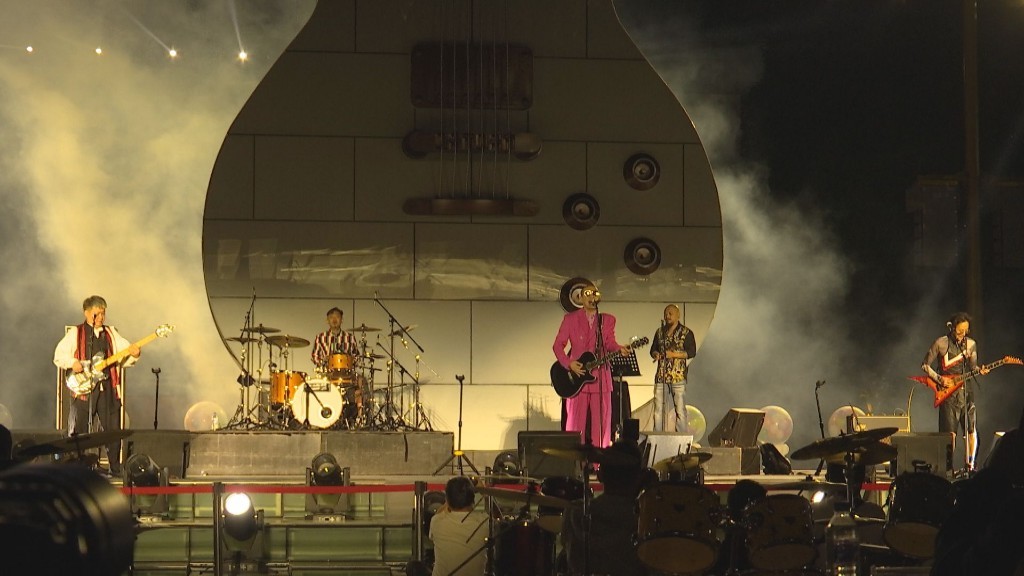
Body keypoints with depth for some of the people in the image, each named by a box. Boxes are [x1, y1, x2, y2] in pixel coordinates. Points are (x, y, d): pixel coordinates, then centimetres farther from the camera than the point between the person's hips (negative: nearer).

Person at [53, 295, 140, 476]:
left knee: (113, 430, 2)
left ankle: (116, 470, 10)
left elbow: (124, 355, 7)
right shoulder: (75, 333, 5)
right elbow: (58, 355, 1)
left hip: (107, 388, 3)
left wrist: (133, 354, -15)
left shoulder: (111, 333, 15)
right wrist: (72, 363, -17)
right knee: (77, 432, -3)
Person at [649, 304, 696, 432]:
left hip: (678, 375, -5)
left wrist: (674, 354, -15)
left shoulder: (686, 333, 2)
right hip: (661, 376, 5)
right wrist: (655, 354, -2)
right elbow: (653, 349, 22)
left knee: (680, 410, -6)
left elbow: (692, 352, -5)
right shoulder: (660, 332, 17)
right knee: (658, 410, 2)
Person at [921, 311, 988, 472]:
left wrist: (980, 370, -7)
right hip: (948, 393, -4)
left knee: (972, 431, -1)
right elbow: (925, 365, 2)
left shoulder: (971, 344, 10)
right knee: (950, 433, -8)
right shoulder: (941, 343, -2)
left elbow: (972, 367, 16)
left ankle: (970, 466, 7)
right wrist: (940, 379, -10)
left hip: (967, 392, 4)